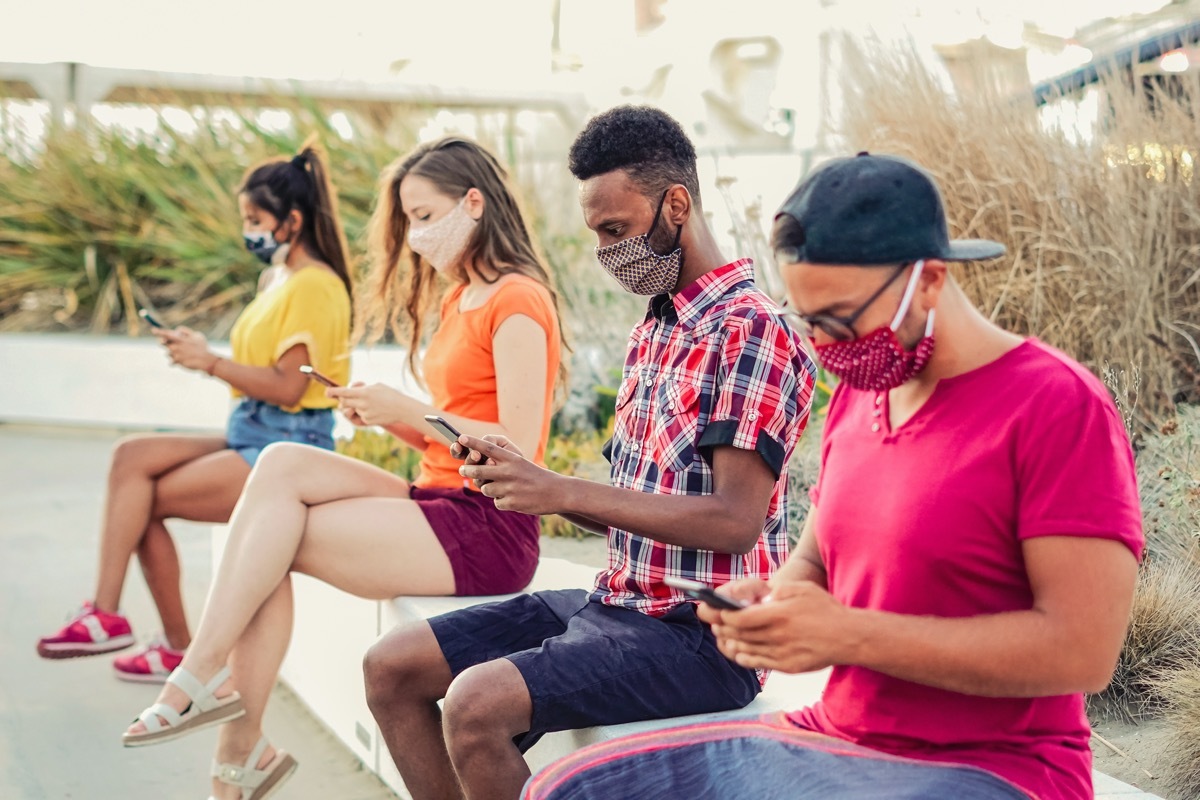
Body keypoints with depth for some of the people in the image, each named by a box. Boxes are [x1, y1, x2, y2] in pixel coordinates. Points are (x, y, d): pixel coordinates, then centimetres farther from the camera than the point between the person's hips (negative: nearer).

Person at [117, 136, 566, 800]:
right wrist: (385, 416, 0)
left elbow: (518, 449, -18)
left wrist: (408, 411, -14)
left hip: (488, 529, -8)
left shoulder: (516, 302, -10)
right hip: (439, 500, 8)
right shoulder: (459, 298, 20)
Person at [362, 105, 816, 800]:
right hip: (620, 603, 9)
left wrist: (565, 493, -22)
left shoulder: (751, 332, -14)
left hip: (699, 636, -9)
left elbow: (735, 521, -22)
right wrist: (527, 483, -1)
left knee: (477, 703, -27)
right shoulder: (654, 330, 15)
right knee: (392, 668, 3)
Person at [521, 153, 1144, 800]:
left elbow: (1082, 648, -21)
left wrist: (849, 635, -23)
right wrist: (769, 603, -4)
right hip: (831, 740, 8)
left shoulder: (1057, 406, -16)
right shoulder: (857, 395, 10)